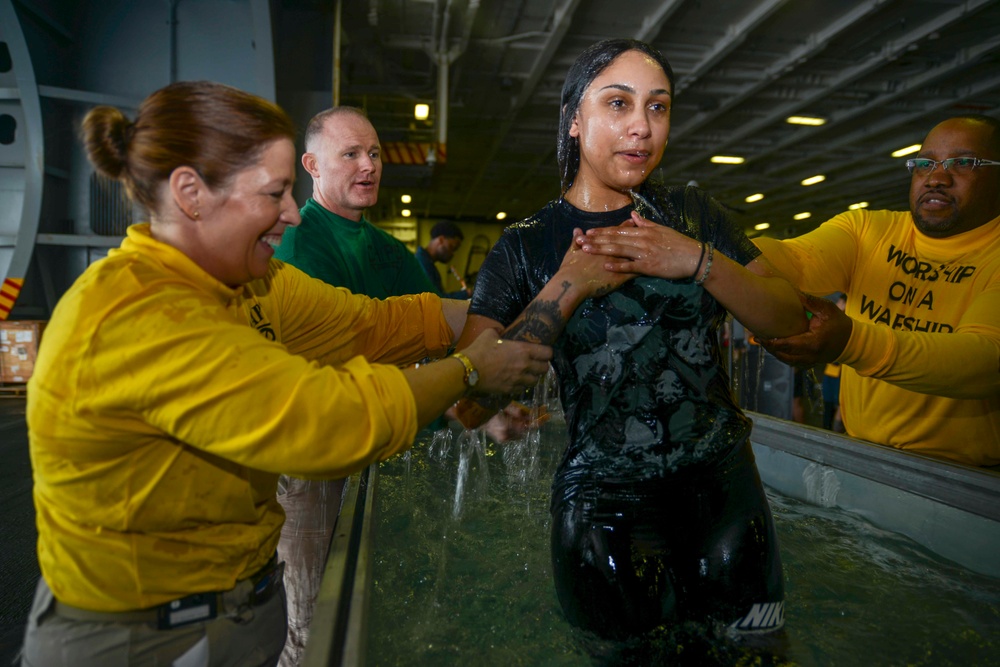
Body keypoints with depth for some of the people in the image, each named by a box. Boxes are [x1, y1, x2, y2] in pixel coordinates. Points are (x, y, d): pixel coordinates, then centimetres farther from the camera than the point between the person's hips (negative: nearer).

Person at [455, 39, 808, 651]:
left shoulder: (692, 213, 6)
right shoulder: (526, 246, -2)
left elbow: (790, 320, 3)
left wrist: (699, 260, -13)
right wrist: (568, 286, -17)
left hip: (722, 479, 3)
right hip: (604, 495, -2)